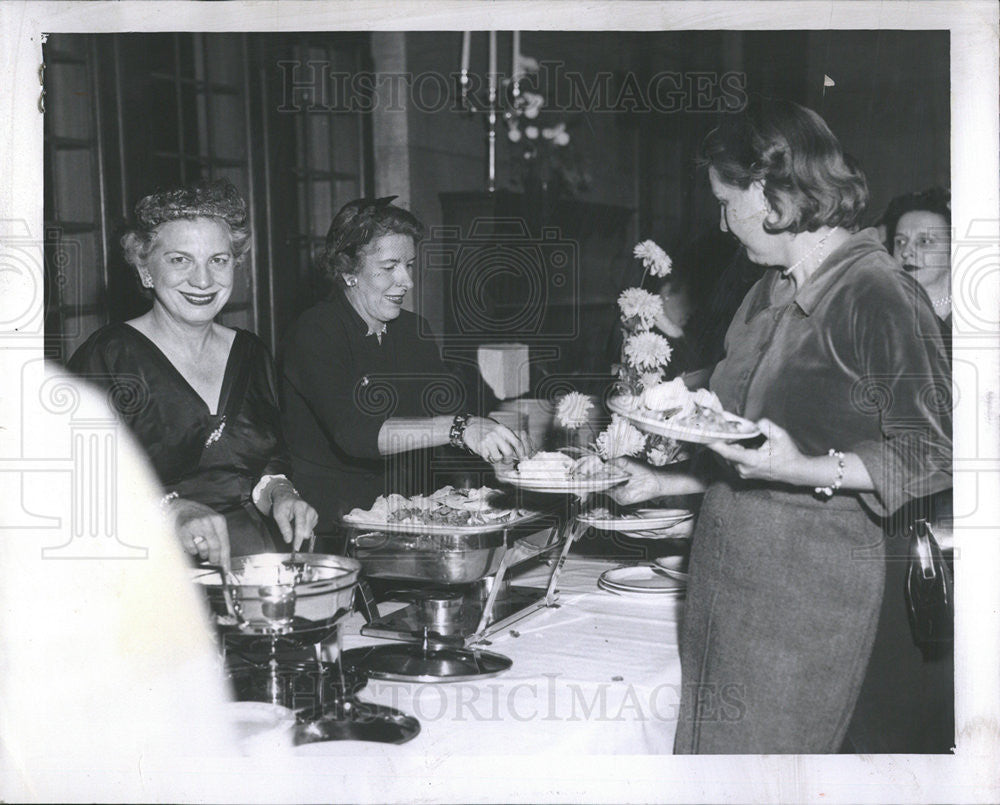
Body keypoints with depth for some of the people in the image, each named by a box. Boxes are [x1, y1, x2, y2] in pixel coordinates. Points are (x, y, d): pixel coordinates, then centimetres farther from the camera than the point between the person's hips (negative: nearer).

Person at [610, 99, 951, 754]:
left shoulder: (876, 295, -14)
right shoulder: (774, 291, 13)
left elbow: (931, 453, -16)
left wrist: (809, 471, -27)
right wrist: (665, 483, 16)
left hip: (811, 578, -8)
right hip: (728, 568, 8)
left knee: (771, 746, 2)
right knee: (707, 741, 12)